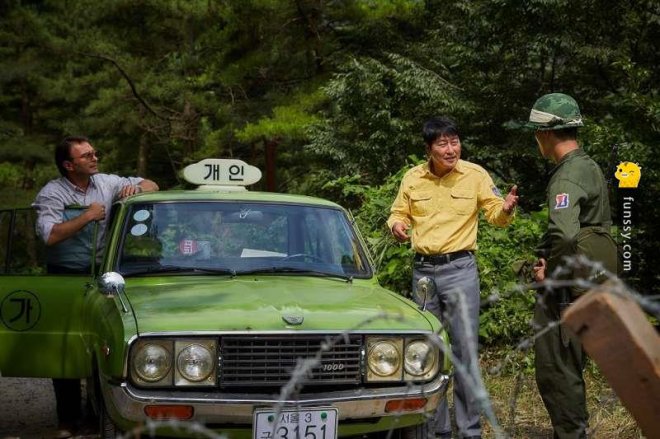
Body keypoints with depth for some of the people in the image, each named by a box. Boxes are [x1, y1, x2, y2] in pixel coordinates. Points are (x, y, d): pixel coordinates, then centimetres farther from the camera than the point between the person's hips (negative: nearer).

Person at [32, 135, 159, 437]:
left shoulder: (107, 183, 3)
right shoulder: (52, 194, -10)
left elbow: (151, 186, 12)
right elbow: (50, 236, -25)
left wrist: (136, 188, -10)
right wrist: (87, 216, -22)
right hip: (65, 277, -3)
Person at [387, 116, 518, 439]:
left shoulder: (475, 175, -4)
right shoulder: (412, 178, 2)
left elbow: (494, 214, 1)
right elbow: (399, 214, 13)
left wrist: (505, 209, -22)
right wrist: (396, 226, -10)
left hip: (460, 269, -3)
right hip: (423, 270, 3)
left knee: (465, 350, -5)